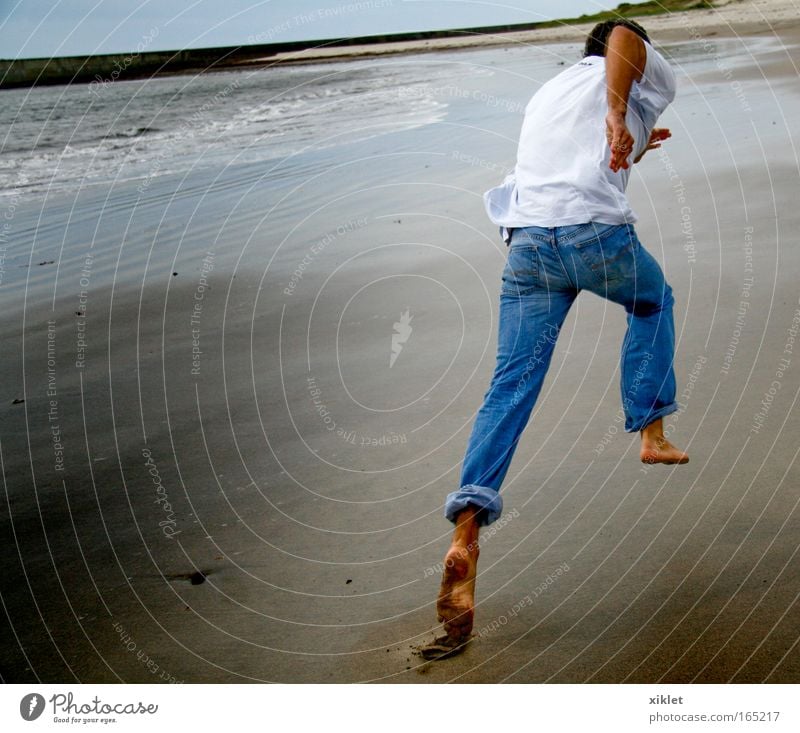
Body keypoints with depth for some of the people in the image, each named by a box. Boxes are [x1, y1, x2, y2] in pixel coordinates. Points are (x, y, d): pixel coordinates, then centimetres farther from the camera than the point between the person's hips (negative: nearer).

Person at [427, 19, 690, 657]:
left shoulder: (547, 94, 34)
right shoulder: (649, 75, 15)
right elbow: (624, 36, -9)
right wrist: (619, 118, -20)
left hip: (527, 241, 4)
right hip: (597, 233, -4)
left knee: (511, 387, -2)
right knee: (652, 302, 30)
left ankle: (466, 532, -16)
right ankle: (651, 433, 26)